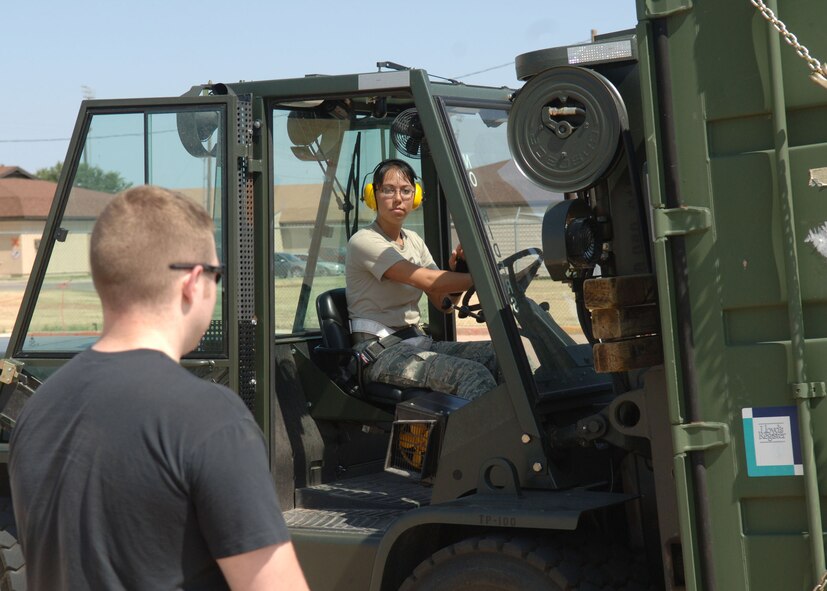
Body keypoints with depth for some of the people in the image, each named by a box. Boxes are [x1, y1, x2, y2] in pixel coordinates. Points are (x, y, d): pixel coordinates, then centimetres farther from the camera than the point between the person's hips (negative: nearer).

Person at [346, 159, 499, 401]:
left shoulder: (414, 241, 17)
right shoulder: (364, 242, -9)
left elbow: (443, 303, 12)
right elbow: (427, 280, -20)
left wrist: (456, 271, -6)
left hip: (418, 342, 8)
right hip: (380, 352, -8)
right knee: (473, 375, -31)